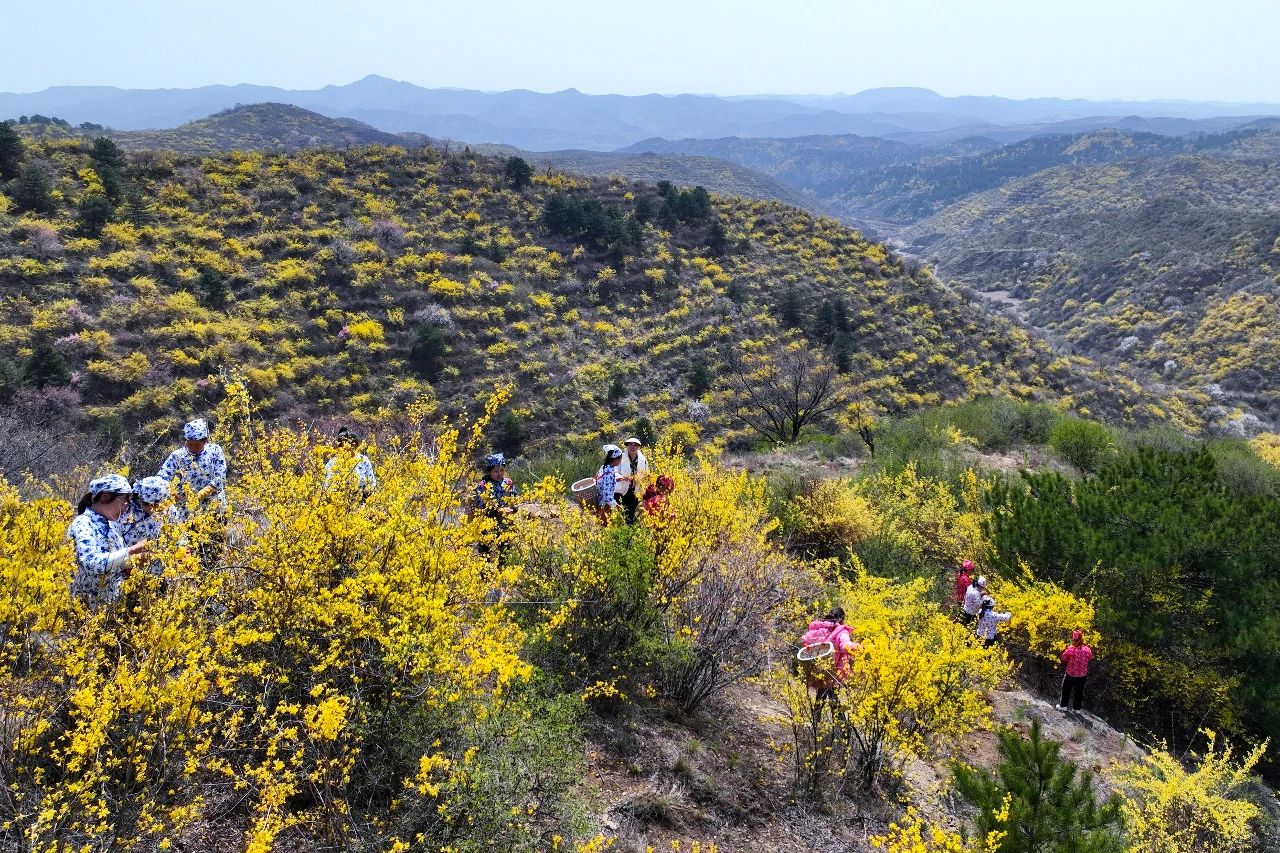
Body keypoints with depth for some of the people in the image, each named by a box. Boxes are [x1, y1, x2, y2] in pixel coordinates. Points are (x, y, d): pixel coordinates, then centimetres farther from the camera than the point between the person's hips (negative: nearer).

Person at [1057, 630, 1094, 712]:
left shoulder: (1070, 649, -23)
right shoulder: (1087, 650, -13)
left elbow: (1064, 659, -11)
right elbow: (1090, 658, 5)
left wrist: (1064, 651, 4)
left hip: (1070, 674, -2)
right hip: (1082, 675, 2)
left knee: (1066, 690, 16)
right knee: (1079, 691, 17)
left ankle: (1063, 705, 26)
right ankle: (1076, 708, 25)